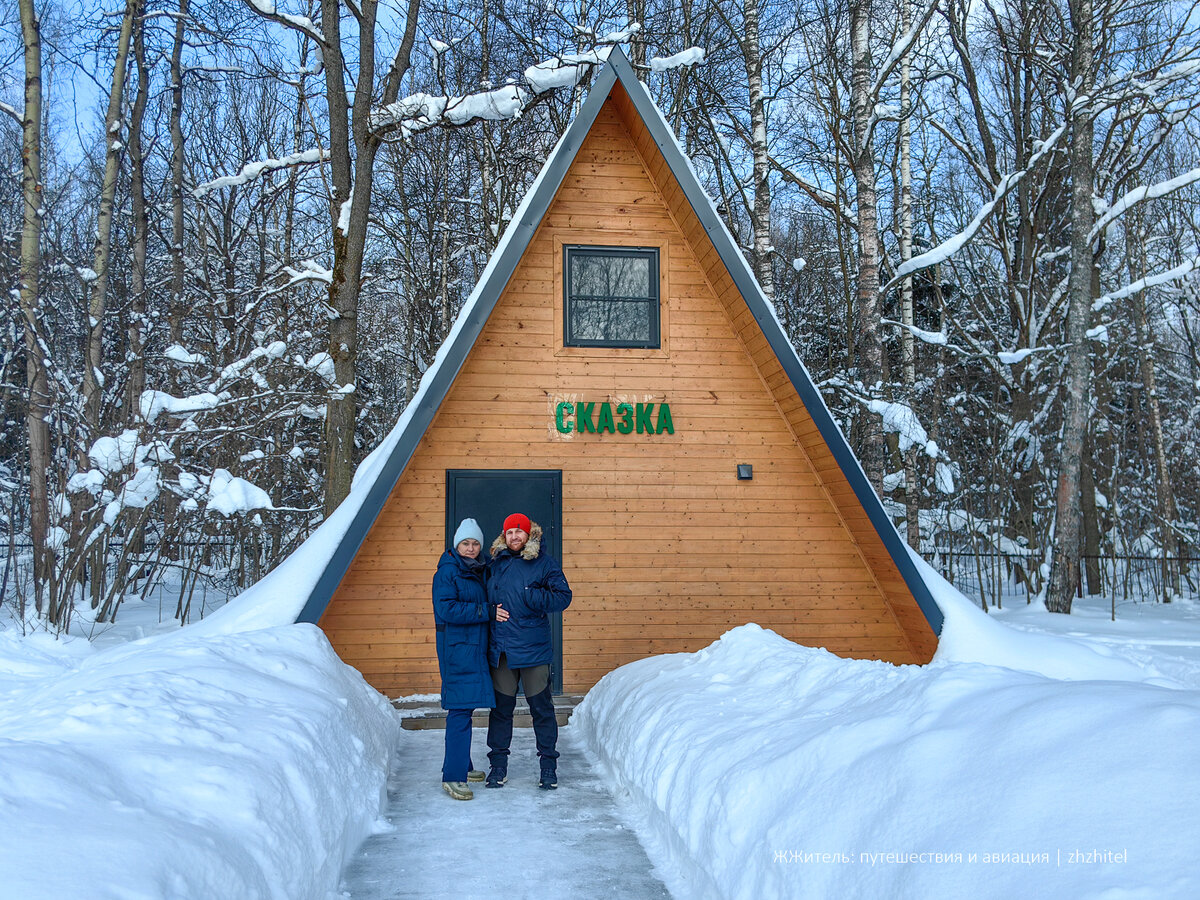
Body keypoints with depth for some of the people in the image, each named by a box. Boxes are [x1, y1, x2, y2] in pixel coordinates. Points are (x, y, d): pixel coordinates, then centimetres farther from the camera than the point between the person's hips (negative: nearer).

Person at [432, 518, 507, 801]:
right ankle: (452, 777, -7)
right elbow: (447, 610, -20)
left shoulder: (478, 571, 15)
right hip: (456, 647, -8)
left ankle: (461, 765, 25)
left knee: (465, 707, 14)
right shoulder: (447, 571, -9)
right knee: (460, 709, -10)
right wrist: (486, 611, -19)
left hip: (474, 647, 8)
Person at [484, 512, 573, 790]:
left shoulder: (545, 563, -1)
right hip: (501, 648, 3)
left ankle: (548, 765, 15)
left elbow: (564, 597, -4)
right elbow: (483, 595, 20)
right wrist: (491, 610, -1)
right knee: (501, 706, 9)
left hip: (533, 649, -3)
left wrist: (533, 597, -18)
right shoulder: (495, 562, 8)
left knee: (541, 706, 3)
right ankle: (498, 763, 21)